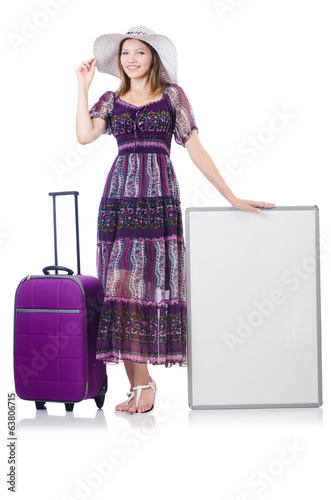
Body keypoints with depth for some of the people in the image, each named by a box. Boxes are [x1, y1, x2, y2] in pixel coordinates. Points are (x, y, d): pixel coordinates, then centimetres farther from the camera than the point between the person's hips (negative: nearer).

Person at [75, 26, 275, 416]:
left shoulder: (172, 95, 11)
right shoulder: (111, 100, 16)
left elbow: (195, 149, 7)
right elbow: (84, 135, -2)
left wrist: (232, 197, 2)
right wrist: (83, 86, 4)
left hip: (159, 194, -2)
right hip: (119, 194, 2)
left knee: (151, 279, -8)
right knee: (120, 282, -5)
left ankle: (141, 382, -2)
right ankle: (140, 383, -1)